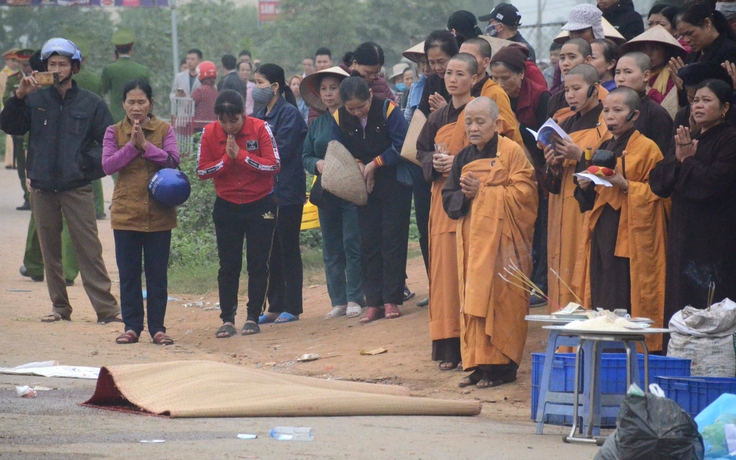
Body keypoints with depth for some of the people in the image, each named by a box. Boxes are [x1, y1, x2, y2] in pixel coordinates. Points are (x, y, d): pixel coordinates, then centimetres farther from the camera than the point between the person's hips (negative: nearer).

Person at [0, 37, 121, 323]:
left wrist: (92, 166, -8)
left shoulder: (90, 103, 3)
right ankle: (59, 306, 16)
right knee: (50, 250, 8)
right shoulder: (35, 100, 7)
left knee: (89, 249, -7)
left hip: (77, 189, -3)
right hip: (42, 189, 3)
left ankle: (106, 308, -8)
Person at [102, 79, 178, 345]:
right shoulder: (114, 132, 4)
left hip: (159, 212, -1)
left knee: (157, 273, 4)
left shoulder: (164, 130, 3)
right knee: (128, 273, 4)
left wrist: (145, 145, -16)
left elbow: (173, 160, -10)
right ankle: (132, 326, 11)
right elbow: (107, 165, -7)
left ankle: (157, 327, 9)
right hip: (126, 212, 1)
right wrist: (131, 145, -15)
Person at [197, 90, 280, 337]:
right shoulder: (210, 133, -6)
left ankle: (253, 317, 8)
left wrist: (241, 155, -21)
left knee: (258, 264, 2)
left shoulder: (260, 129, -12)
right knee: (228, 266, 2)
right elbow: (202, 170, -6)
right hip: (227, 206, 2)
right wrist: (226, 159, -19)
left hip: (260, 205, -1)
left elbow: (274, 165, -16)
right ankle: (227, 320, 6)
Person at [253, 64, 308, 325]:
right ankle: (275, 307, 14)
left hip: (287, 193, -8)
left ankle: (291, 307, 2)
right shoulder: (262, 115, 14)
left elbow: (283, 151, -16)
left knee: (288, 249, -2)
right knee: (272, 251, 9)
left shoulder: (289, 113, -10)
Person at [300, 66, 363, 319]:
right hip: (326, 192, 6)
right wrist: (317, 164, -8)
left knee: (353, 244, -6)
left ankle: (354, 299, 0)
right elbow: (306, 156, 12)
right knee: (331, 250, 6)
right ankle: (338, 301, 11)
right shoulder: (317, 124, 13)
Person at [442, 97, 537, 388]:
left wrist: (482, 191, -12)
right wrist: (465, 195, -10)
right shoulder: (463, 158, 14)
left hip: (502, 240, -6)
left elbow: (522, 194, -12)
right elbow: (449, 200, 12)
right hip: (472, 240, 6)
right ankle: (478, 364, 8)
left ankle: (502, 366, -4)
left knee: (499, 298, -8)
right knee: (473, 300, 4)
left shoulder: (511, 152, -4)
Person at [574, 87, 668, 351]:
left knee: (626, 304, -12)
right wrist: (585, 187, 2)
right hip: (602, 234, 7)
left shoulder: (647, 149, -3)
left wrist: (625, 185, -19)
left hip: (631, 237, -7)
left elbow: (658, 192, -9)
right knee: (602, 301, 3)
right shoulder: (604, 149, 18)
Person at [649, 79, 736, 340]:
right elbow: (657, 181, 8)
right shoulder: (688, 138, 16)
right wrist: (677, 159, -9)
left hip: (714, 237, -8)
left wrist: (688, 161, -6)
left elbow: (711, 183, -20)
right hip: (683, 235, 8)